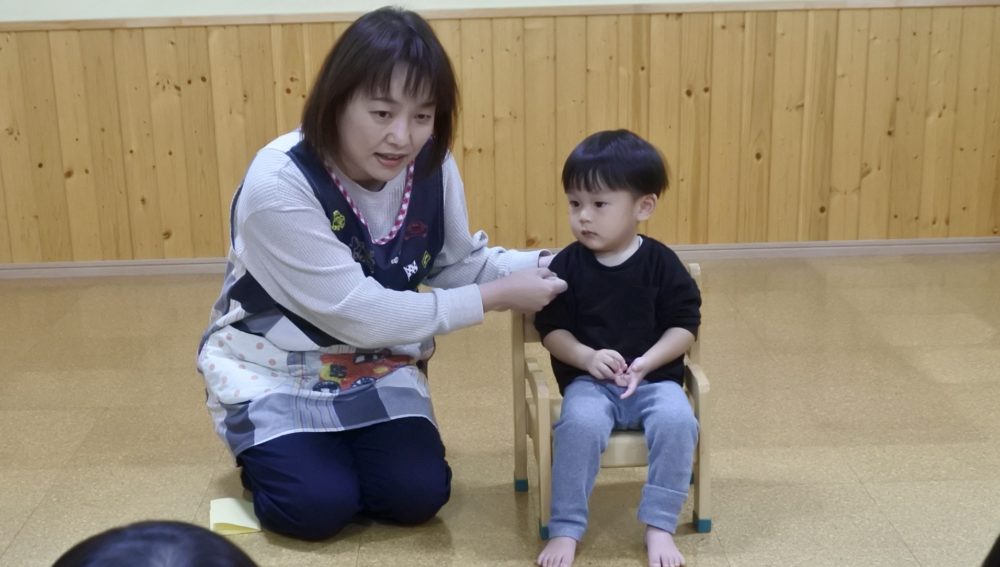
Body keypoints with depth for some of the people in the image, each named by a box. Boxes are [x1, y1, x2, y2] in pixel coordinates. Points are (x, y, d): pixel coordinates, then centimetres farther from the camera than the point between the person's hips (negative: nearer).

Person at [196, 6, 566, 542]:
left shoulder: (432, 165, -14)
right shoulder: (279, 184, -32)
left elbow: (458, 262, -1)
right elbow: (359, 314, -30)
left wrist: (538, 266, -21)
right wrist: (496, 296, -29)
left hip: (373, 363, 4)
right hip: (274, 368, -4)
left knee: (418, 494, -12)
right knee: (318, 504, -20)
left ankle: (341, 446, 20)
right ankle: (266, 452, 15)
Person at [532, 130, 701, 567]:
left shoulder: (661, 263, -1)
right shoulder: (567, 265, 1)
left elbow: (684, 326, -1)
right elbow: (552, 329, 1)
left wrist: (646, 362, -16)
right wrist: (587, 357, -17)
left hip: (655, 379, 1)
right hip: (589, 381, 0)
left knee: (677, 420, -30)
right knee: (579, 422, -32)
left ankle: (659, 527, -15)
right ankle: (565, 530, -19)